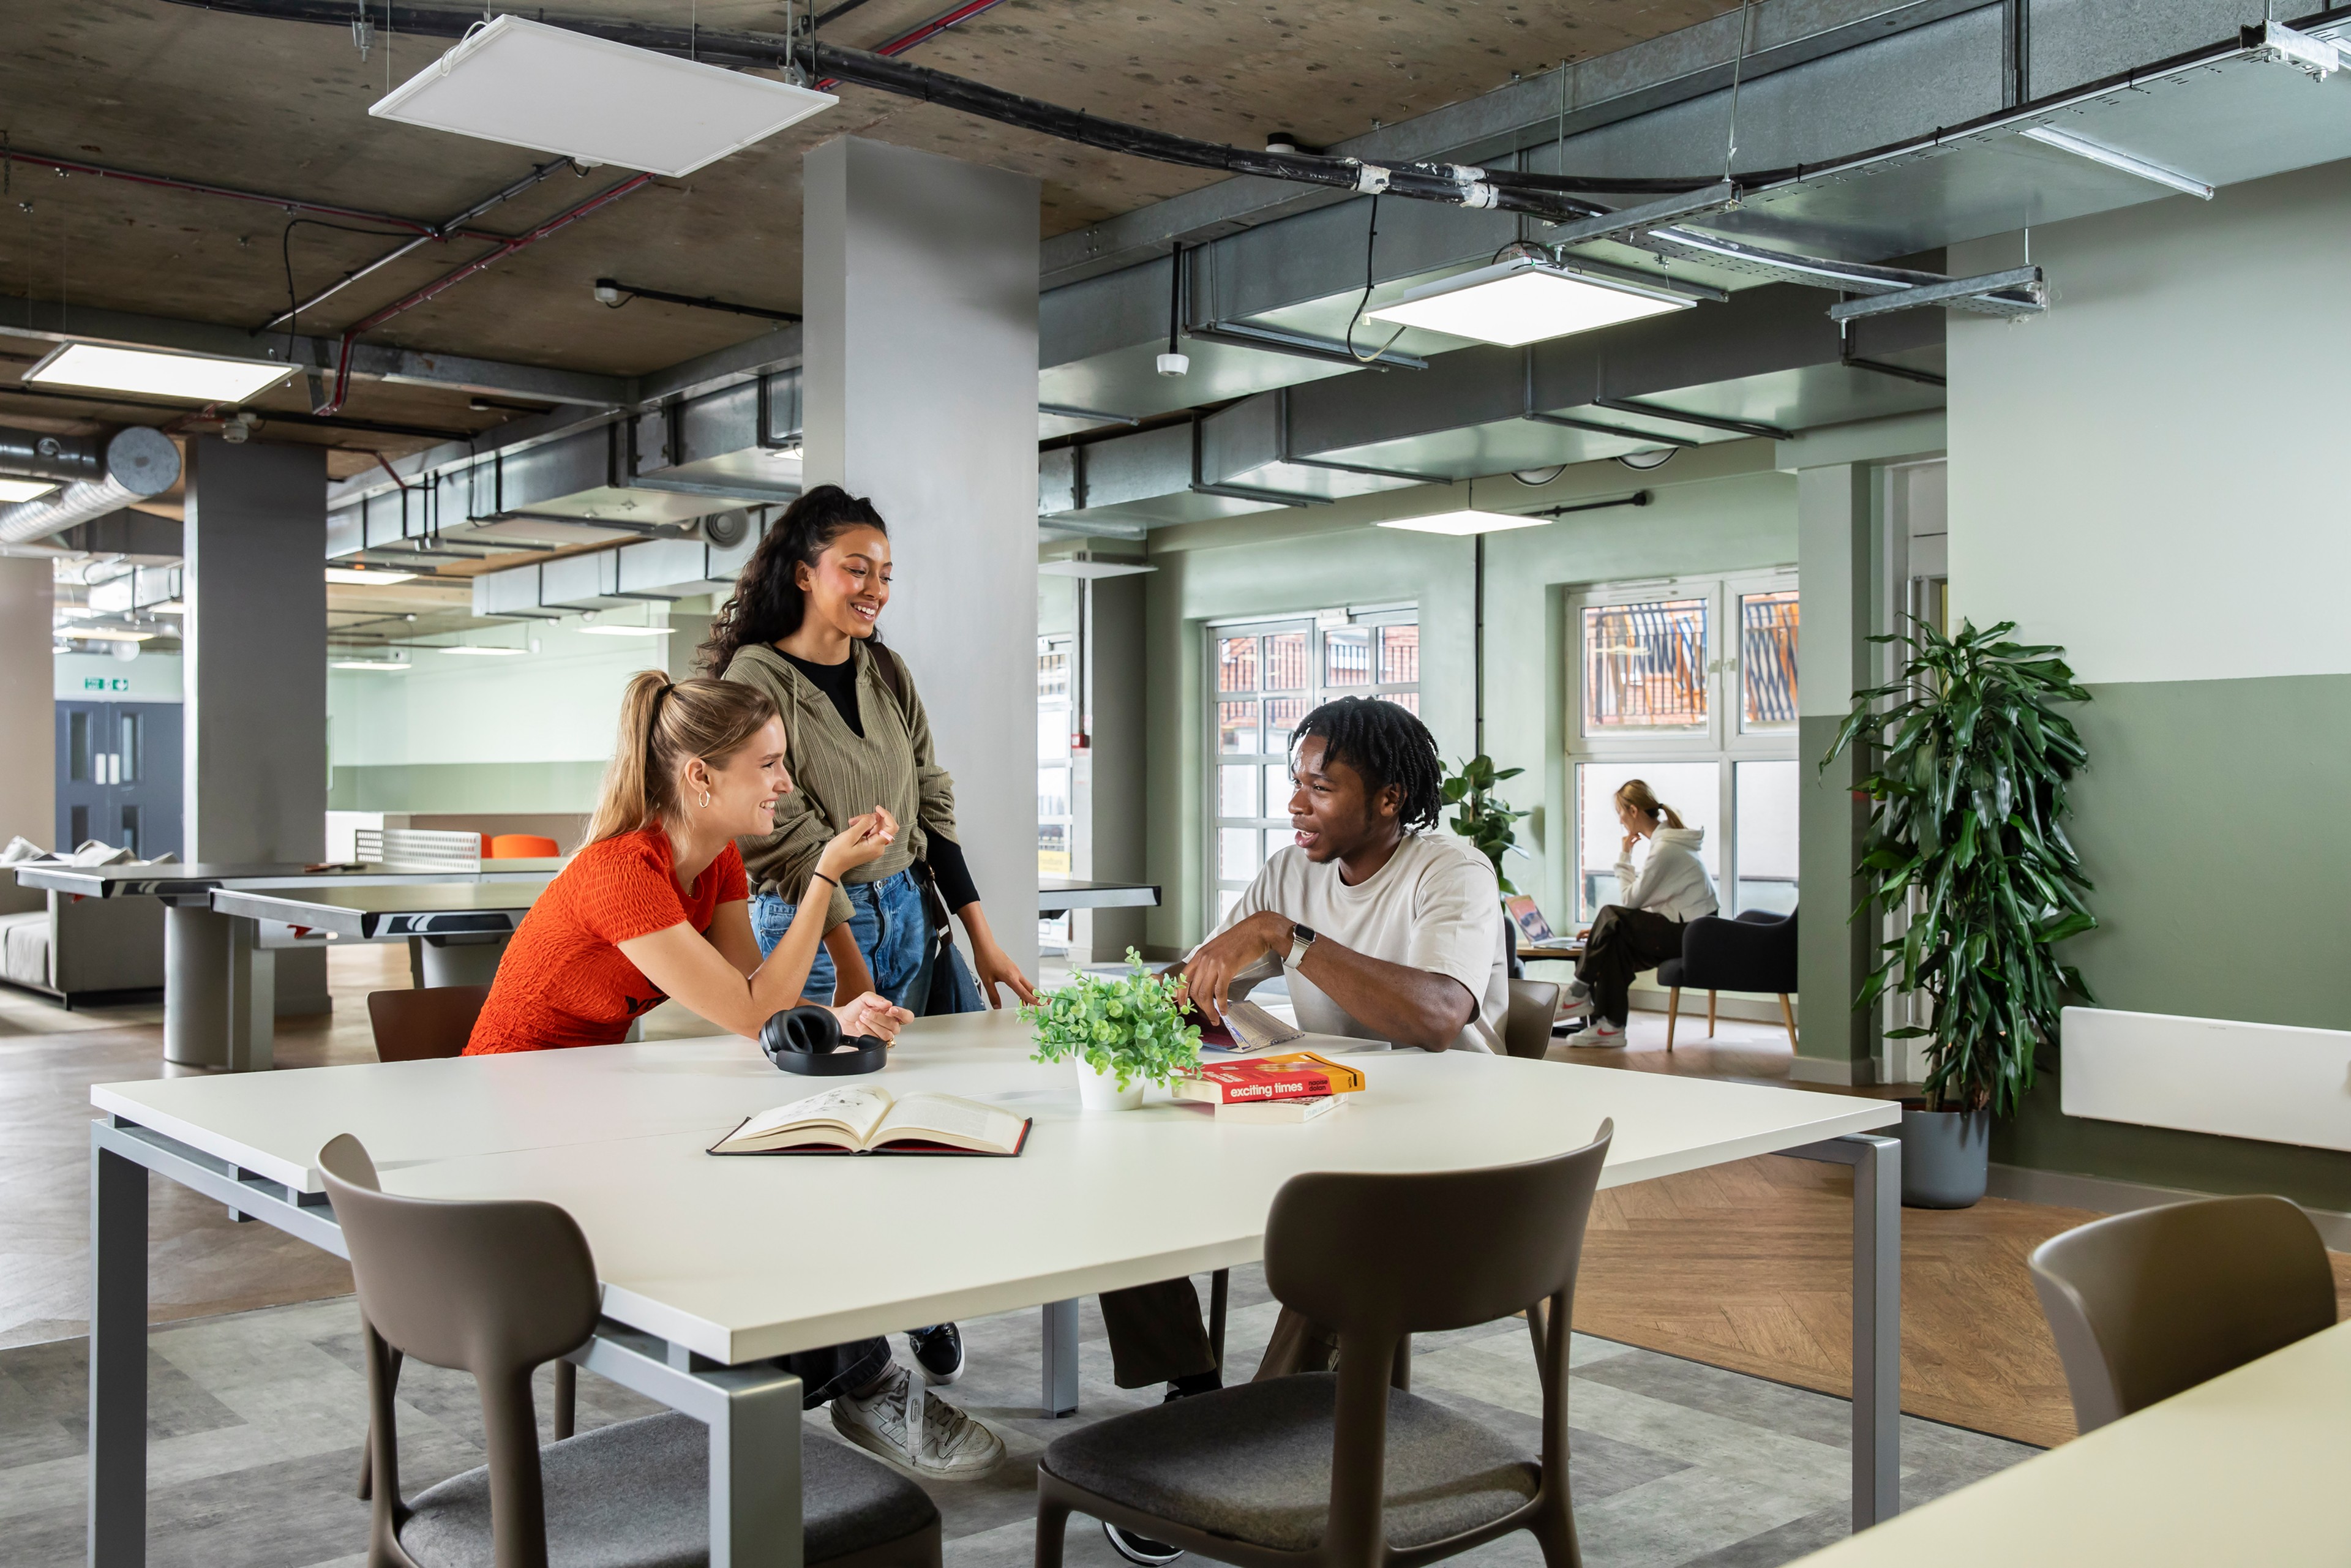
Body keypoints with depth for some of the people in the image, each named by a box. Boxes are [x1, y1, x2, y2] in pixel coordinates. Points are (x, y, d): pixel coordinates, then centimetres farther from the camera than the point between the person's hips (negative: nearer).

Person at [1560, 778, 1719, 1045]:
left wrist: (1624, 857, -6)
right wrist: (1603, 928, 7)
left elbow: (1630, 901, -15)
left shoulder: (1665, 848, -19)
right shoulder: (1667, 840, 12)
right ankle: (1610, 1026, -10)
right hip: (1686, 929, 9)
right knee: (1615, 942, -7)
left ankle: (1579, 993, -5)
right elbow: (1639, 901, 15)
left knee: (1611, 916, -17)